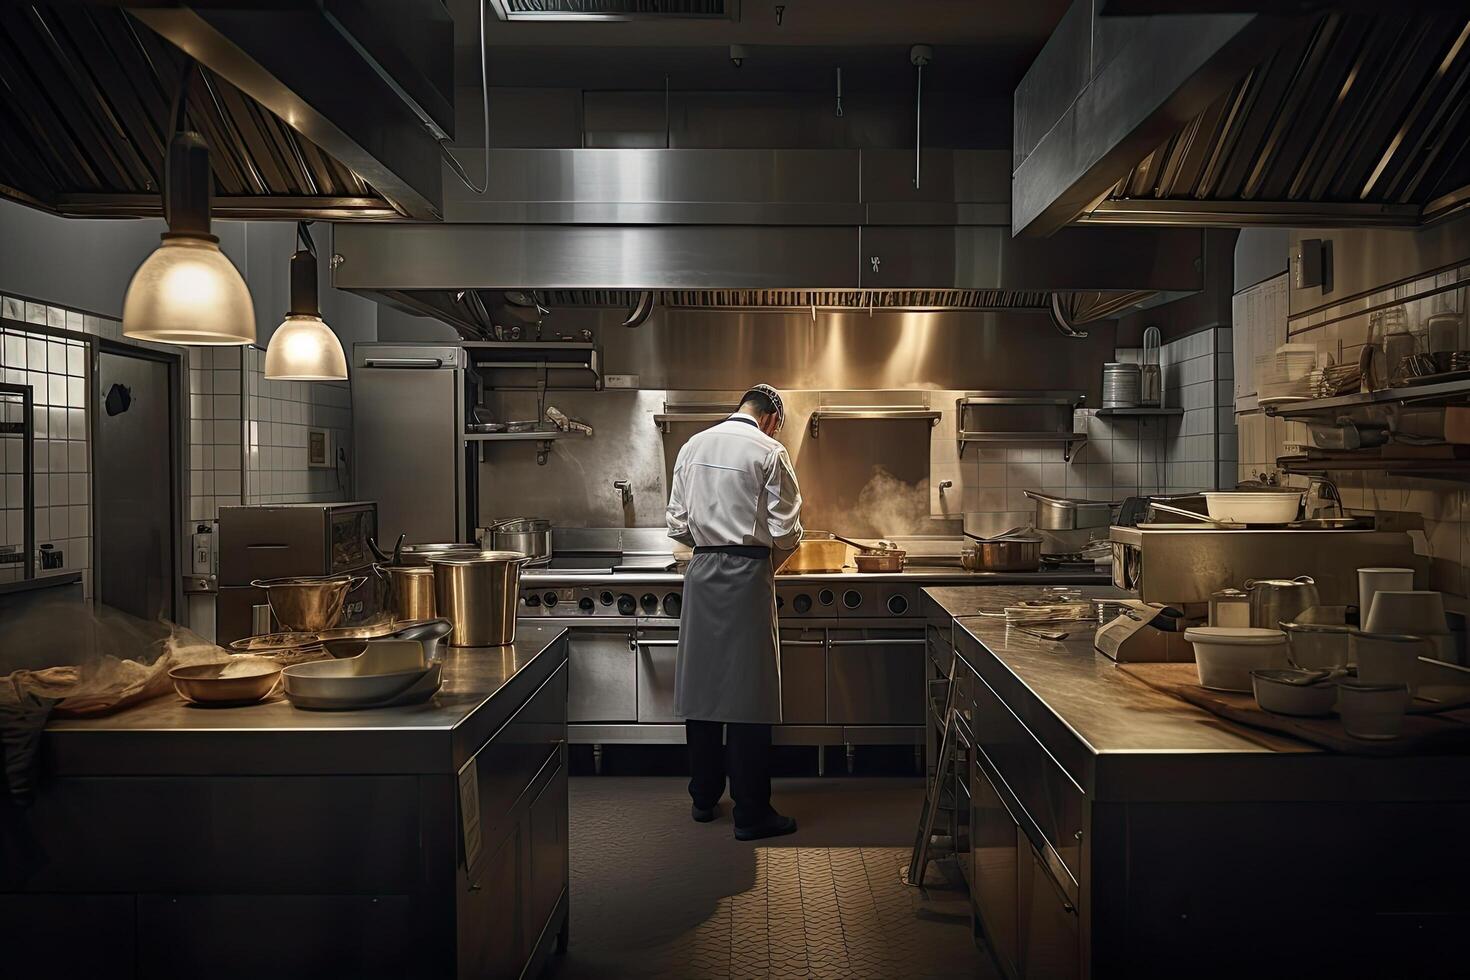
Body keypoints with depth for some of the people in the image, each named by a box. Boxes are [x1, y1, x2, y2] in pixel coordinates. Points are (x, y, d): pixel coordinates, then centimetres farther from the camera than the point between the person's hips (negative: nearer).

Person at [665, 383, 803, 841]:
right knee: (747, 692, -1)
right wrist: (783, 544, 13)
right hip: (746, 574, -5)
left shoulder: (693, 447, 9)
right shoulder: (769, 452, -7)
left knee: (702, 683, 12)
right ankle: (751, 812, 5)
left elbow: (677, 525, 10)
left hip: (701, 572, 5)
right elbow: (785, 531, -8)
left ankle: (704, 798, 24)